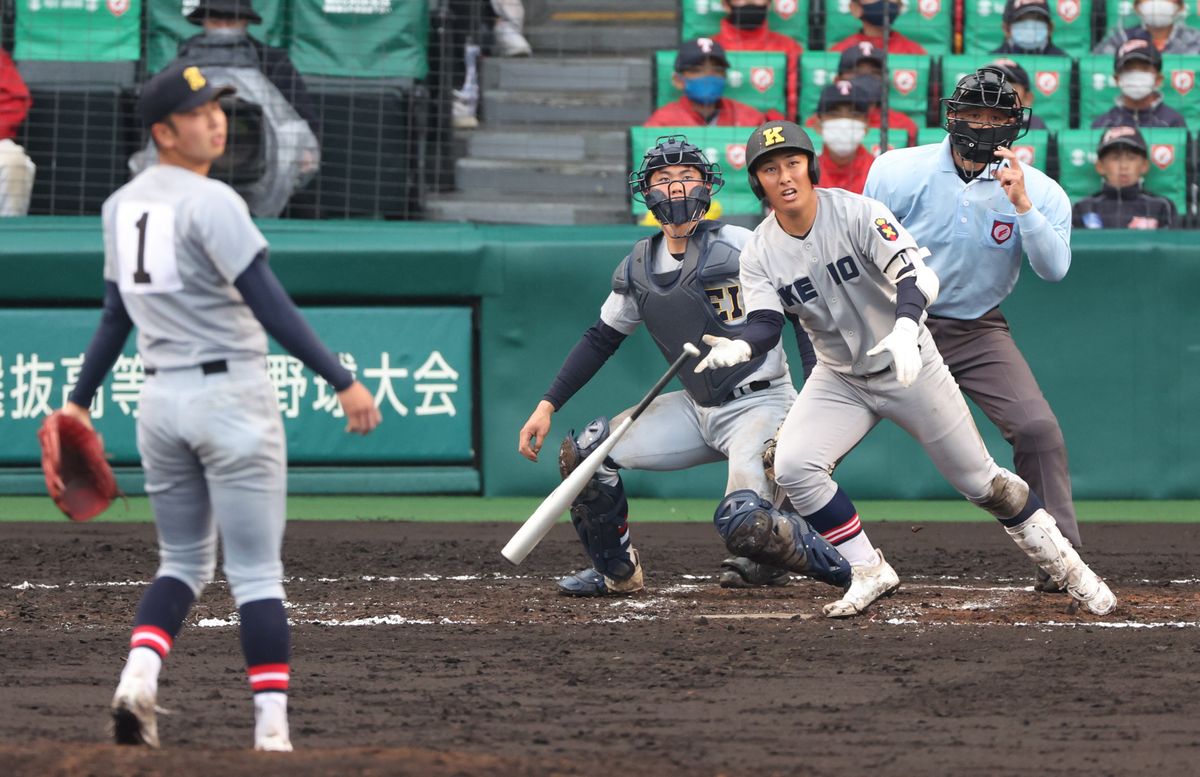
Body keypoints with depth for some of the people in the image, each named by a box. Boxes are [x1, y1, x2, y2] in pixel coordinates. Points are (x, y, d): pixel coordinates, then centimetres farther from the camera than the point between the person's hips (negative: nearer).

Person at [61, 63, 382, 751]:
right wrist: (343, 382, -23)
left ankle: (138, 676, -6)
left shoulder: (122, 205, 8)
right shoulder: (211, 203, -14)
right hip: (232, 397, -7)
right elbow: (271, 307, -21)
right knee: (256, 570, -2)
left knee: (184, 560, 17)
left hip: (160, 402, 7)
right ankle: (272, 726, -5)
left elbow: (116, 317, 14)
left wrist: (81, 400, 25)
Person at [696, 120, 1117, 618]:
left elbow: (914, 275, -32)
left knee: (979, 480, 2)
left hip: (908, 366, -3)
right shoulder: (760, 253, -8)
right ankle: (870, 574, -5)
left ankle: (1065, 565, 21)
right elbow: (766, 323, -17)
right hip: (839, 379, 3)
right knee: (792, 468, -19)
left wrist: (905, 328, -52)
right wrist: (739, 347, -42)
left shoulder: (858, 214, -21)